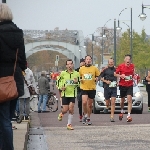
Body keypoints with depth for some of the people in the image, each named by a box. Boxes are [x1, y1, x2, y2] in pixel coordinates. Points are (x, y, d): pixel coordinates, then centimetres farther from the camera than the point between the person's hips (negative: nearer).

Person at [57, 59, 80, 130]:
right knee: (65, 109, -3)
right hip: (65, 93, -1)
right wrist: (61, 87, -6)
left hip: (73, 94, 1)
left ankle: (69, 124, 3)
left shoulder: (76, 74, 4)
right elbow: (59, 81, 12)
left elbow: (79, 83, 12)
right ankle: (61, 114, 34)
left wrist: (76, 82, -11)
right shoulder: (63, 73, 1)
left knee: (71, 109, -7)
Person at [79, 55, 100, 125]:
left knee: (90, 104, 7)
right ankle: (85, 115, 3)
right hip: (84, 88, 0)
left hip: (92, 88, 0)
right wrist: (80, 80, -4)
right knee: (84, 102, -19)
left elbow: (98, 76, 11)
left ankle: (88, 118, 21)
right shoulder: (81, 69, 6)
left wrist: (96, 78, -10)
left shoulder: (94, 68, 3)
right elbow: (79, 77, 17)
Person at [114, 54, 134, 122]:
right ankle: (122, 111, 42)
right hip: (122, 85, -1)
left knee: (129, 99, -15)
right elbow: (115, 74, -3)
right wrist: (120, 75, -20)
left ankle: (129, 115, -18)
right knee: (122, 100, 13)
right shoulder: (120, 66, -8)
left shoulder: (132, 66, 1)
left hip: (130, 85, 1)